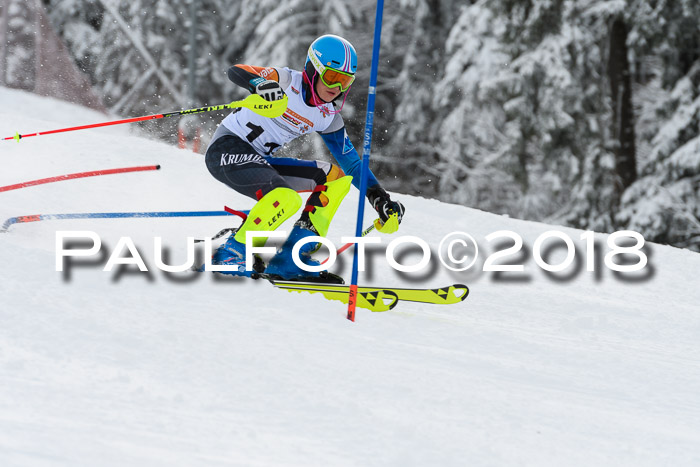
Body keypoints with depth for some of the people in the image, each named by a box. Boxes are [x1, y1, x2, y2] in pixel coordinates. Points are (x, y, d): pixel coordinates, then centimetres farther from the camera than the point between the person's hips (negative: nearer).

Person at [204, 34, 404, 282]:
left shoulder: (328, 117, 7)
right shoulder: (287, 82, -12)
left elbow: (352, 163, 12)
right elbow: (236, 71, -26)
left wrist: (380, 198, 1)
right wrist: (261, 84, -48)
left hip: (258, 161, 8)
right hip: (227, 149, -8)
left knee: (336, 177, 3)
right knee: (286, 198, -31)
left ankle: (290, 261, -4)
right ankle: (231, 254, -15)